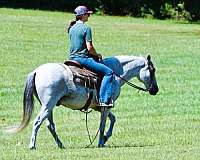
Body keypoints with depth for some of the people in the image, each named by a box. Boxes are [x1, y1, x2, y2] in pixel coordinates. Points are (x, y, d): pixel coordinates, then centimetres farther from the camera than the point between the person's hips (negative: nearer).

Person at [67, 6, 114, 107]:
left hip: (72, 57, 9)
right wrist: (97, 55, 2)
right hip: (83, 58, -9)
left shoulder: (71, 28, 12)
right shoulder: (86, 28, -12)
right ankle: (104, 100, -21)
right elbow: (89, 48, -17)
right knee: (108, 72, -11)